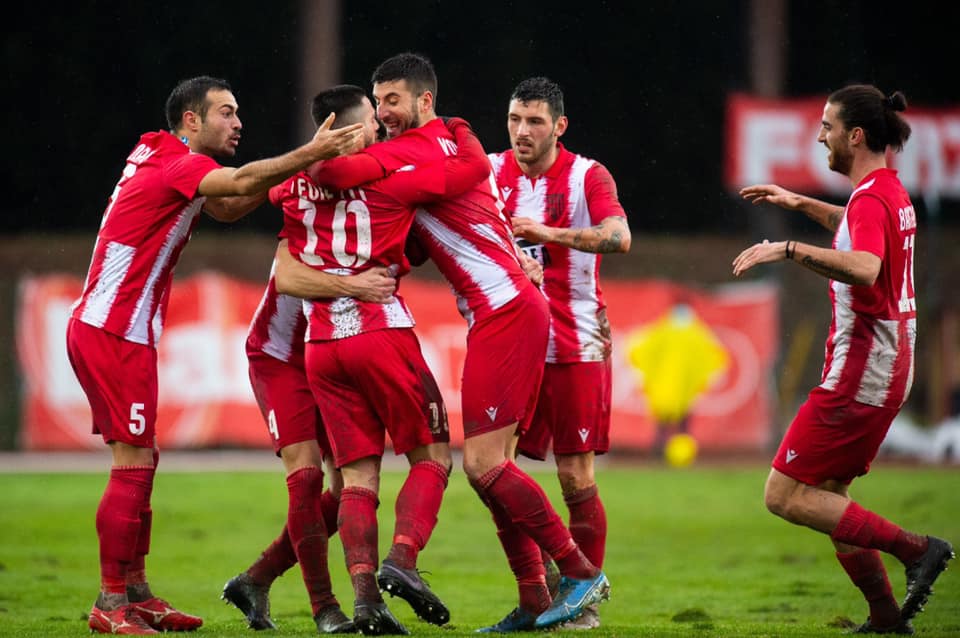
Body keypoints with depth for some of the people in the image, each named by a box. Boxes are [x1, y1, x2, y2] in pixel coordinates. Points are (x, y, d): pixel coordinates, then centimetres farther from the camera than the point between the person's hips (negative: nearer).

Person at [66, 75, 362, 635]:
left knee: (142, 460, 13)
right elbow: (240, 183, -32)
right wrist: (308, 155, -35)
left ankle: (136, 593, 18)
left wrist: (296, 166, 2)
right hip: (113, 333, -10)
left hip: (105, 330, 10)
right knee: (133, 465, -9)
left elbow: (228, 207, 14)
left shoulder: (162, 159, 15)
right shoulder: (177, 165, -14)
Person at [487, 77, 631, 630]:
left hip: (575, 346, -3)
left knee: (577, 478, -3)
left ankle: (586, 598, 9)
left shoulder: (588, 176, -5)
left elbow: (619, 237, -20)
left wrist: (548, 232, -29)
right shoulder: (490, 171, 5)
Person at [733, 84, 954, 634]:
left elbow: (865, 268, -40)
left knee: (785, 496, -8)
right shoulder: (891, 192, 13)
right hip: (889, 367, 10)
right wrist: (802, 204, 31)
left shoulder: (870, 199, -18)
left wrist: (789, 250, -40)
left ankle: (915, 548, -12)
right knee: (827, 494, 15)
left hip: (861, 372, -10)